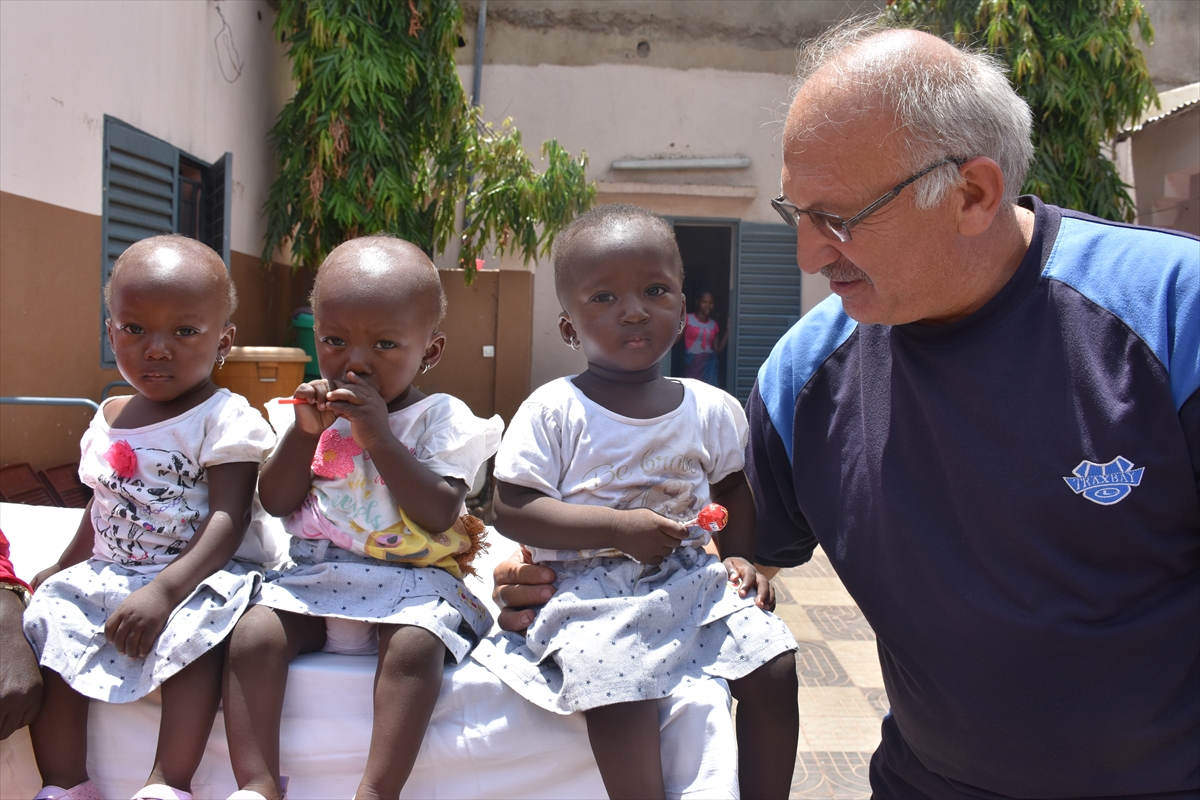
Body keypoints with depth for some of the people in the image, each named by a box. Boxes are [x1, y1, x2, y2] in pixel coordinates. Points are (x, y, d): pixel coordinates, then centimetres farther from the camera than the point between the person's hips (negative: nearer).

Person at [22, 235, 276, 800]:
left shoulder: (225, 419, -10)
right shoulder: (108, 421, 12)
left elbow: (227, 521, -19)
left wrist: (164, 591, -29)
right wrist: (63, 568, 23)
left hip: (199, 575, -7)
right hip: (109, 573, 7)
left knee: (195, 632, -34)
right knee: (47, 625, -13)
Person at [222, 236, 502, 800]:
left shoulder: (441, 419, -2)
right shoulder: (313, 410, 10)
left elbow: (438, 514, -15)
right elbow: (276, 503, 4)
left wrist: (380, 438, -19)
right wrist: (304, 432, -10)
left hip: (411, 578, -3)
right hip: (315, 575, 4)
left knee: (414, 647, -34)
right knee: (252, 637, -21)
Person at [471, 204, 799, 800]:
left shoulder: (711, 408, 5)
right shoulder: (553, 411, -7)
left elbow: (731, 489, 21)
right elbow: (510, 510, -11)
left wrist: (739, 556, 4)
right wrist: (619, 528, -19)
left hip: (691, 578, 4)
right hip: (591, 589, -4)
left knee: (772, 666, -10)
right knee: (619, 690, -29)